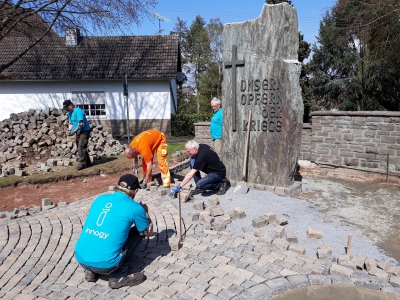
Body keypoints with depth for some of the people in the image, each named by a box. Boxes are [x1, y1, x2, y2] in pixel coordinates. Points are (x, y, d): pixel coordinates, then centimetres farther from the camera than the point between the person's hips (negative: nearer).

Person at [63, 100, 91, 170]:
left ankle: (81, 163, -13)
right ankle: (87, 162, 21)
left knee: (81, 147, -15)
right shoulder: (70, 113, 11)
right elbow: (70, 123, 19)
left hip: (84, 131, -10)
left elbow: (81, 124, -25)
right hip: (78, 132, 10)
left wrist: (74, 131, -25)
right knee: (80, 148, 12)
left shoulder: (78, 111, -19)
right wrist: (70, 130, 0)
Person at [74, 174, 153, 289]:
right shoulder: (135, 207, -6)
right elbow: (148, 232, 12)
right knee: (138, 232, 11)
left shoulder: (100, 198, 9)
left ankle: (90, 271, 18)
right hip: (105, 264, -6)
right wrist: (145, 212, 27)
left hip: (80, 259, 6)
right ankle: (118, 277, 7)